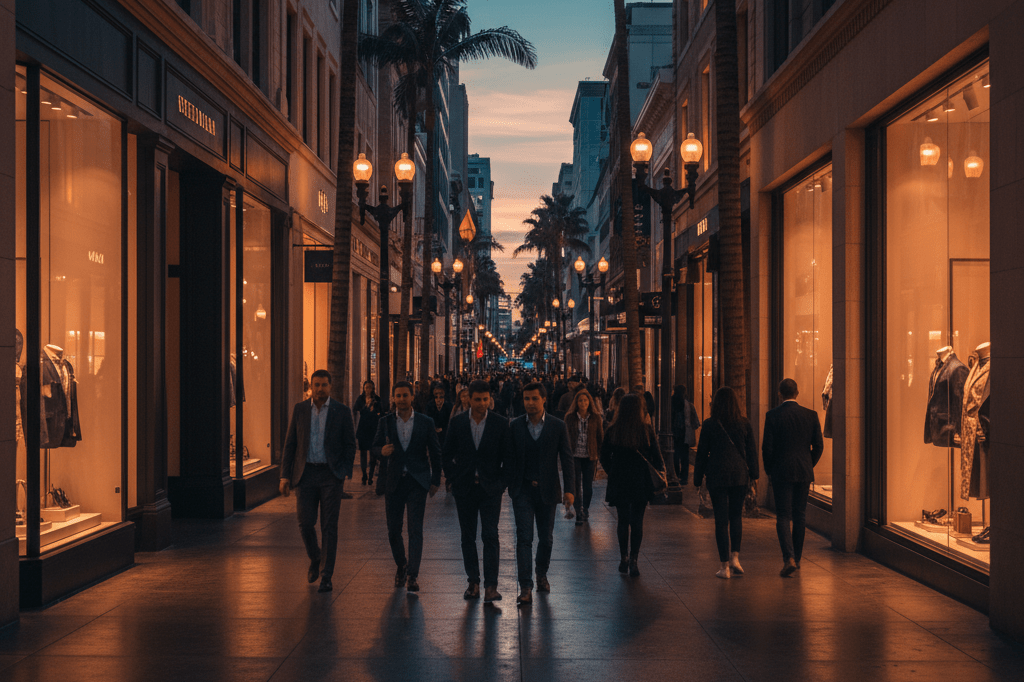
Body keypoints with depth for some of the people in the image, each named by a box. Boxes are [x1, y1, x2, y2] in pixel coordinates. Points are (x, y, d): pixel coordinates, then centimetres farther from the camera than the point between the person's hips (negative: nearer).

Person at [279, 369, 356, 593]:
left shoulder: (342, 412, 0)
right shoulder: (299, 410, 5)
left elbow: (350, 444, 4)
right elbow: (290, 444, 7)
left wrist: (345, 472, -6)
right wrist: (285, 476, 1)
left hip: (330, 475, -2)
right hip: (305, 474, 2)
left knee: (329, 526, -2)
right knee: (305, 524, -2)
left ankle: (326, 576, 5)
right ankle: (315, 559, 27)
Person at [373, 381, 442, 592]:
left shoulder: (425, 422, 2)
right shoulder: (385, 422, 5)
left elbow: (435, 452, 8)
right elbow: (375, 446, 12)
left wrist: (436, 480, 5)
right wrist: (382, 451, -12)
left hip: (417, 482, -2)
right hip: (393, 482, 2)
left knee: (415, 529, -9)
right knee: (393, 529, 7)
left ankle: (412, 575, -7)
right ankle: (401, 565, 31)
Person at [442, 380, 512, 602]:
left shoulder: (500, 423, -1)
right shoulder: (457, 423, 1)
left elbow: (507, 456, 3)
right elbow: (447, 454, 9)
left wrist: (502, 483, -2)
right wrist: (453, 478, 2)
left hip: (490, 488, -2)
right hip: (464, 488, 2)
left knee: (490, 536, -8)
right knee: (468, 536, 7)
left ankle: (491, 585, -8)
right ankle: (473, 582, 16)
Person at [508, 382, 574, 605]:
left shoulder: (558, 426, 0)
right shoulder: (515, 426, 1)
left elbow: (567, 459, 0)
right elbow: (508, 457, 6)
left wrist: (568, 490, -7)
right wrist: (507, 484, 0)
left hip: (547, 490, 1)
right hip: (522, 490, -1)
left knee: (546, 537, 11)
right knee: (524, 537, -9)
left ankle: (541, 574, 36)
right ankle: (525, 588, -11)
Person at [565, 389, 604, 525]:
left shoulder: (596, 418, 2)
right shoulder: (570, 418, 1)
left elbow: (600, 437, 6)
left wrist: (597, 455, 0)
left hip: (589, 457, 1)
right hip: (575, 456, -1)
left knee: (588, 486, 6)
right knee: (576, 486, -5)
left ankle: (585, 511, 27)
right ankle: (579, 514, 1)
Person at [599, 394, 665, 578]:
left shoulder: (612, 431, -5)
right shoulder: (646, 430, -9)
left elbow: (604, 458, 1)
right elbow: (656, 459, -5)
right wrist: (661, 470, 14)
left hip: (619, 482, 1)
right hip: (641, 483, -1)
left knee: (623, 521, 13)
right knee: (637, 521, 5)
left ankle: (624, 558, 18)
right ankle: (633, 559, -2)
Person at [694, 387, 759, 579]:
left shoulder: (709, 425, -5)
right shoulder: (744, 424, 1)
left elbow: (702, 453, -1)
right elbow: (752, 451, 5)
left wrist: (698, 478, 6)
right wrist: (754, 474, 14)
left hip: (717, 476, -2)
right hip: (740, 476, 2)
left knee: (721, 519, 2)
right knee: (736, 516, 17)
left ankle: (725, 566, 3)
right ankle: (735, 557, 5)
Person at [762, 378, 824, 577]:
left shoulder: (772, 415, -8)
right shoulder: (811, 415, 0)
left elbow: (767, 446, -9)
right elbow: (818, 446, 2)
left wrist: (769, 470, 6)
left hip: (781, 472, -3)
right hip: (804, 472, 3)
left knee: (783, 517, 1)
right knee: (800, 516, 14)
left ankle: (789, 558, -15)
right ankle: (797, 558, 22)